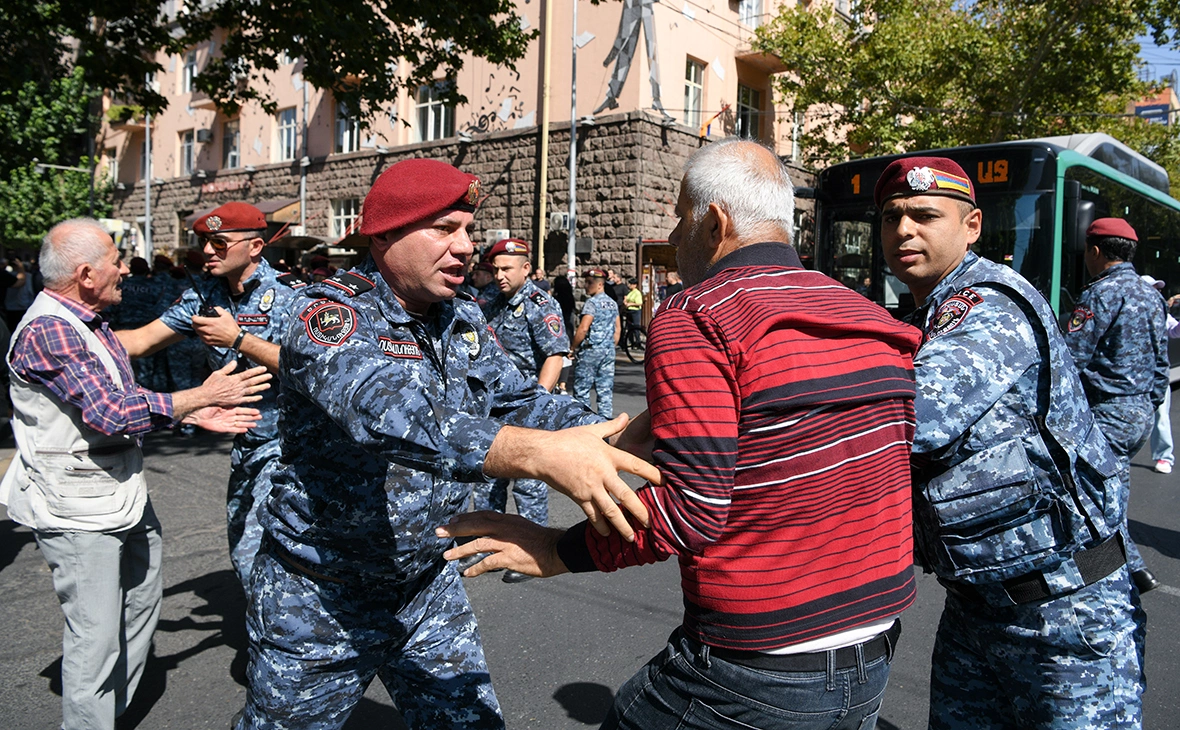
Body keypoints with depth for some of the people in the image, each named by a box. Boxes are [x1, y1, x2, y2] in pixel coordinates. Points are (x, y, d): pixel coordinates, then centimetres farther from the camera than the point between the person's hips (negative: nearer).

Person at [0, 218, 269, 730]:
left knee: (141, 604, 20)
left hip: (124, 495, 10)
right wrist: (202, 396, -17)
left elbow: (126, 399, 16)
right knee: (96, 636, -2)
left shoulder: (88, 324, 12)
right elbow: (114, 414, -26)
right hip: (78, 510, -10)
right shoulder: (48, 331, -21)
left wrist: (194, 413, 2)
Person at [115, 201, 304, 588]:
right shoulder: (205, 294, 7)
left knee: (258, 555, -11)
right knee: (242, 551, 16)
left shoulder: (288, 293, -13)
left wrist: (238, 339, -22)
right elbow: (142, 340, 7)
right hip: (245, 444, 8)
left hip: (285, 444, -7)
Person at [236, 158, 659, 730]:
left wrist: (609, 437, -19)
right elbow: (384, 409, -40)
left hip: (428, 587, 6)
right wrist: (541, 453, -52)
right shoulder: (330, 313, -22)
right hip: (320, 597, -5)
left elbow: (519, 399, 0)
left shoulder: (465, 321, 1)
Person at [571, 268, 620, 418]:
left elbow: (583, 329, -19)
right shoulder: (613, 303, 12)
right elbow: (617, 330, 15)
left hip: (590, 351, -7)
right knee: (606, 390, 8)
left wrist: (573, 348, -10)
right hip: (608, 352, 8)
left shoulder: (592, 303, -12)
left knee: (581, 390, 0)